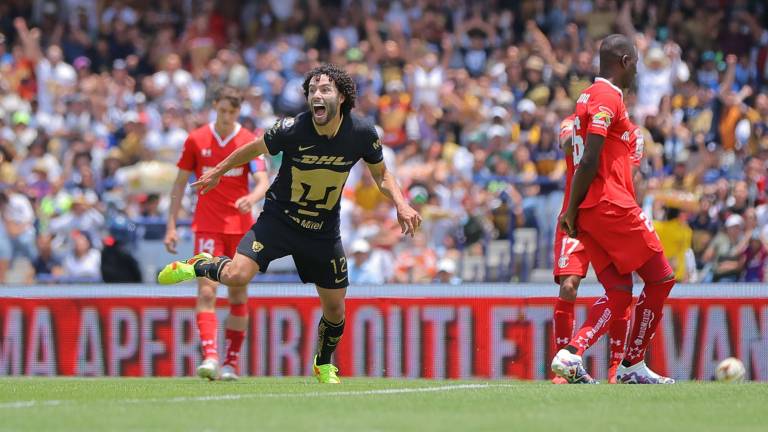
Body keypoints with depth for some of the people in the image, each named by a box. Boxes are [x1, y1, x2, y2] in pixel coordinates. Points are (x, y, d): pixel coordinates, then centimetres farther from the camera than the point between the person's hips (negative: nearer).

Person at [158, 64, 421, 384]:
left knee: (335, 309, 7)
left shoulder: (362, 133, -15)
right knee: (236, 277, -24)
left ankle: (324, 364, 38)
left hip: (324, 231, 3)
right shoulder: (292, 129, -22)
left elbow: (381, 174, 4)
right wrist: (218, 171, 12)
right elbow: (255, 148, -1)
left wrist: (400, 203, -13)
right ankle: (201, 266, 11)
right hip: (279, 218, -3)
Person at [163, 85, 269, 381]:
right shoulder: (196, 140, 3)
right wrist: (171, 225, 3)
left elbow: (263, 181, -9)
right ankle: (210, 358, -25)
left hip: (241, 227, 1)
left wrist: (252, 197, -32)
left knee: (238, 295, 6)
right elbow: (180, 183, 8)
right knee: (206, 291, -15)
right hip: (207, 226, -1)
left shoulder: (250, 141, 0)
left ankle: (232, 362, 15)